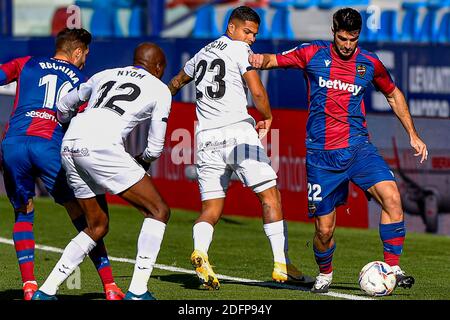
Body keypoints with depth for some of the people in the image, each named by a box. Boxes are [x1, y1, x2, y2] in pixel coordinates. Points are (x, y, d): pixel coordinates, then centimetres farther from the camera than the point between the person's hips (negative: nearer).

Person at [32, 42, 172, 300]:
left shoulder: (105, 75, 29)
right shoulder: (160, 90, 15)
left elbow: (64, 107, 40)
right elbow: (155, 148, 14)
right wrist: (142, 161, 36)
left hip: (69, 146, 7)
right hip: (101, 148, -6)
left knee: (98, 226, 20)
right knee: (158, 211, 5)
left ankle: (46, 291, 16)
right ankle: (137, 291, -4)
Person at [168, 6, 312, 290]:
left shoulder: (203, 53, 20)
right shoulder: (240, 50, 0)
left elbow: (176, 83, 38)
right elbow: (257, 92, -11)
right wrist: (267, 118, 9)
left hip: (206, 138, 6)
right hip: (238, 132, -6)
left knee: (211, 209, 8)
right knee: (270, 195, 0)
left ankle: (200, 251, -22)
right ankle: (282, 264, -6)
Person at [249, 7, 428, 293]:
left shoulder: (370, 63, 6)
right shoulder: (313, 54, 1)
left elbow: (393, 95, 21)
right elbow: (274, 60, 4)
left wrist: (412, 134, 19)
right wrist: (259, 60, -20)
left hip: (358, 147, 1)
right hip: (322, 155, -1)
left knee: (392, 197, -23)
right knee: (325, 229, 0)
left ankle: (393, 268, -14)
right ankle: (325, 275, 29)